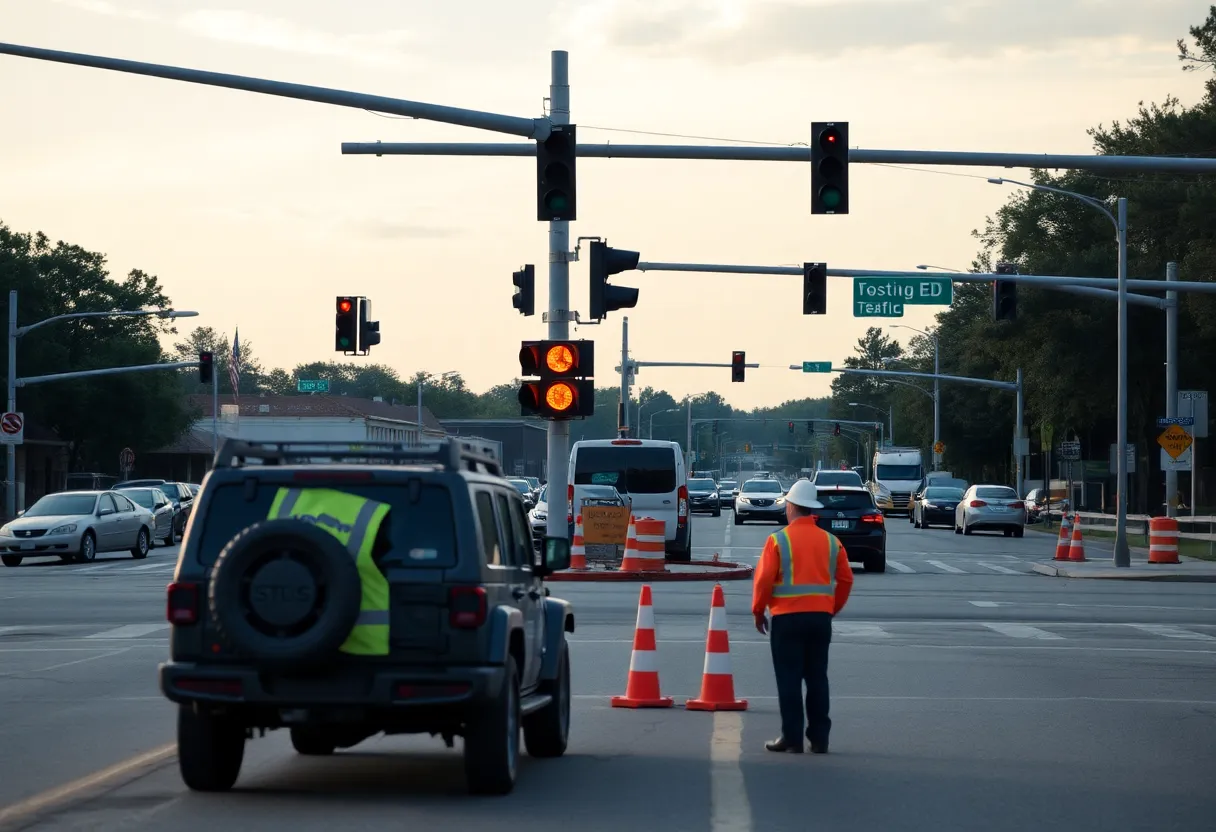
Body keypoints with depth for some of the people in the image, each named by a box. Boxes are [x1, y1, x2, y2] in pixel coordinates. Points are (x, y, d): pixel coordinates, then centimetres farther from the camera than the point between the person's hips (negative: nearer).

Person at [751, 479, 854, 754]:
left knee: (789, 680, 1)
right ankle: (819, 739, 9)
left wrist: (758, 611, 4)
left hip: (787, 618, -4)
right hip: (821, 617, 4)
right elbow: (845, 580, 6)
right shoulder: (831, 542, 6)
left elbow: (763, 579, -9)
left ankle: (792, 739, 1)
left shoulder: (778, 540, -6)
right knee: (817, 679, 9)